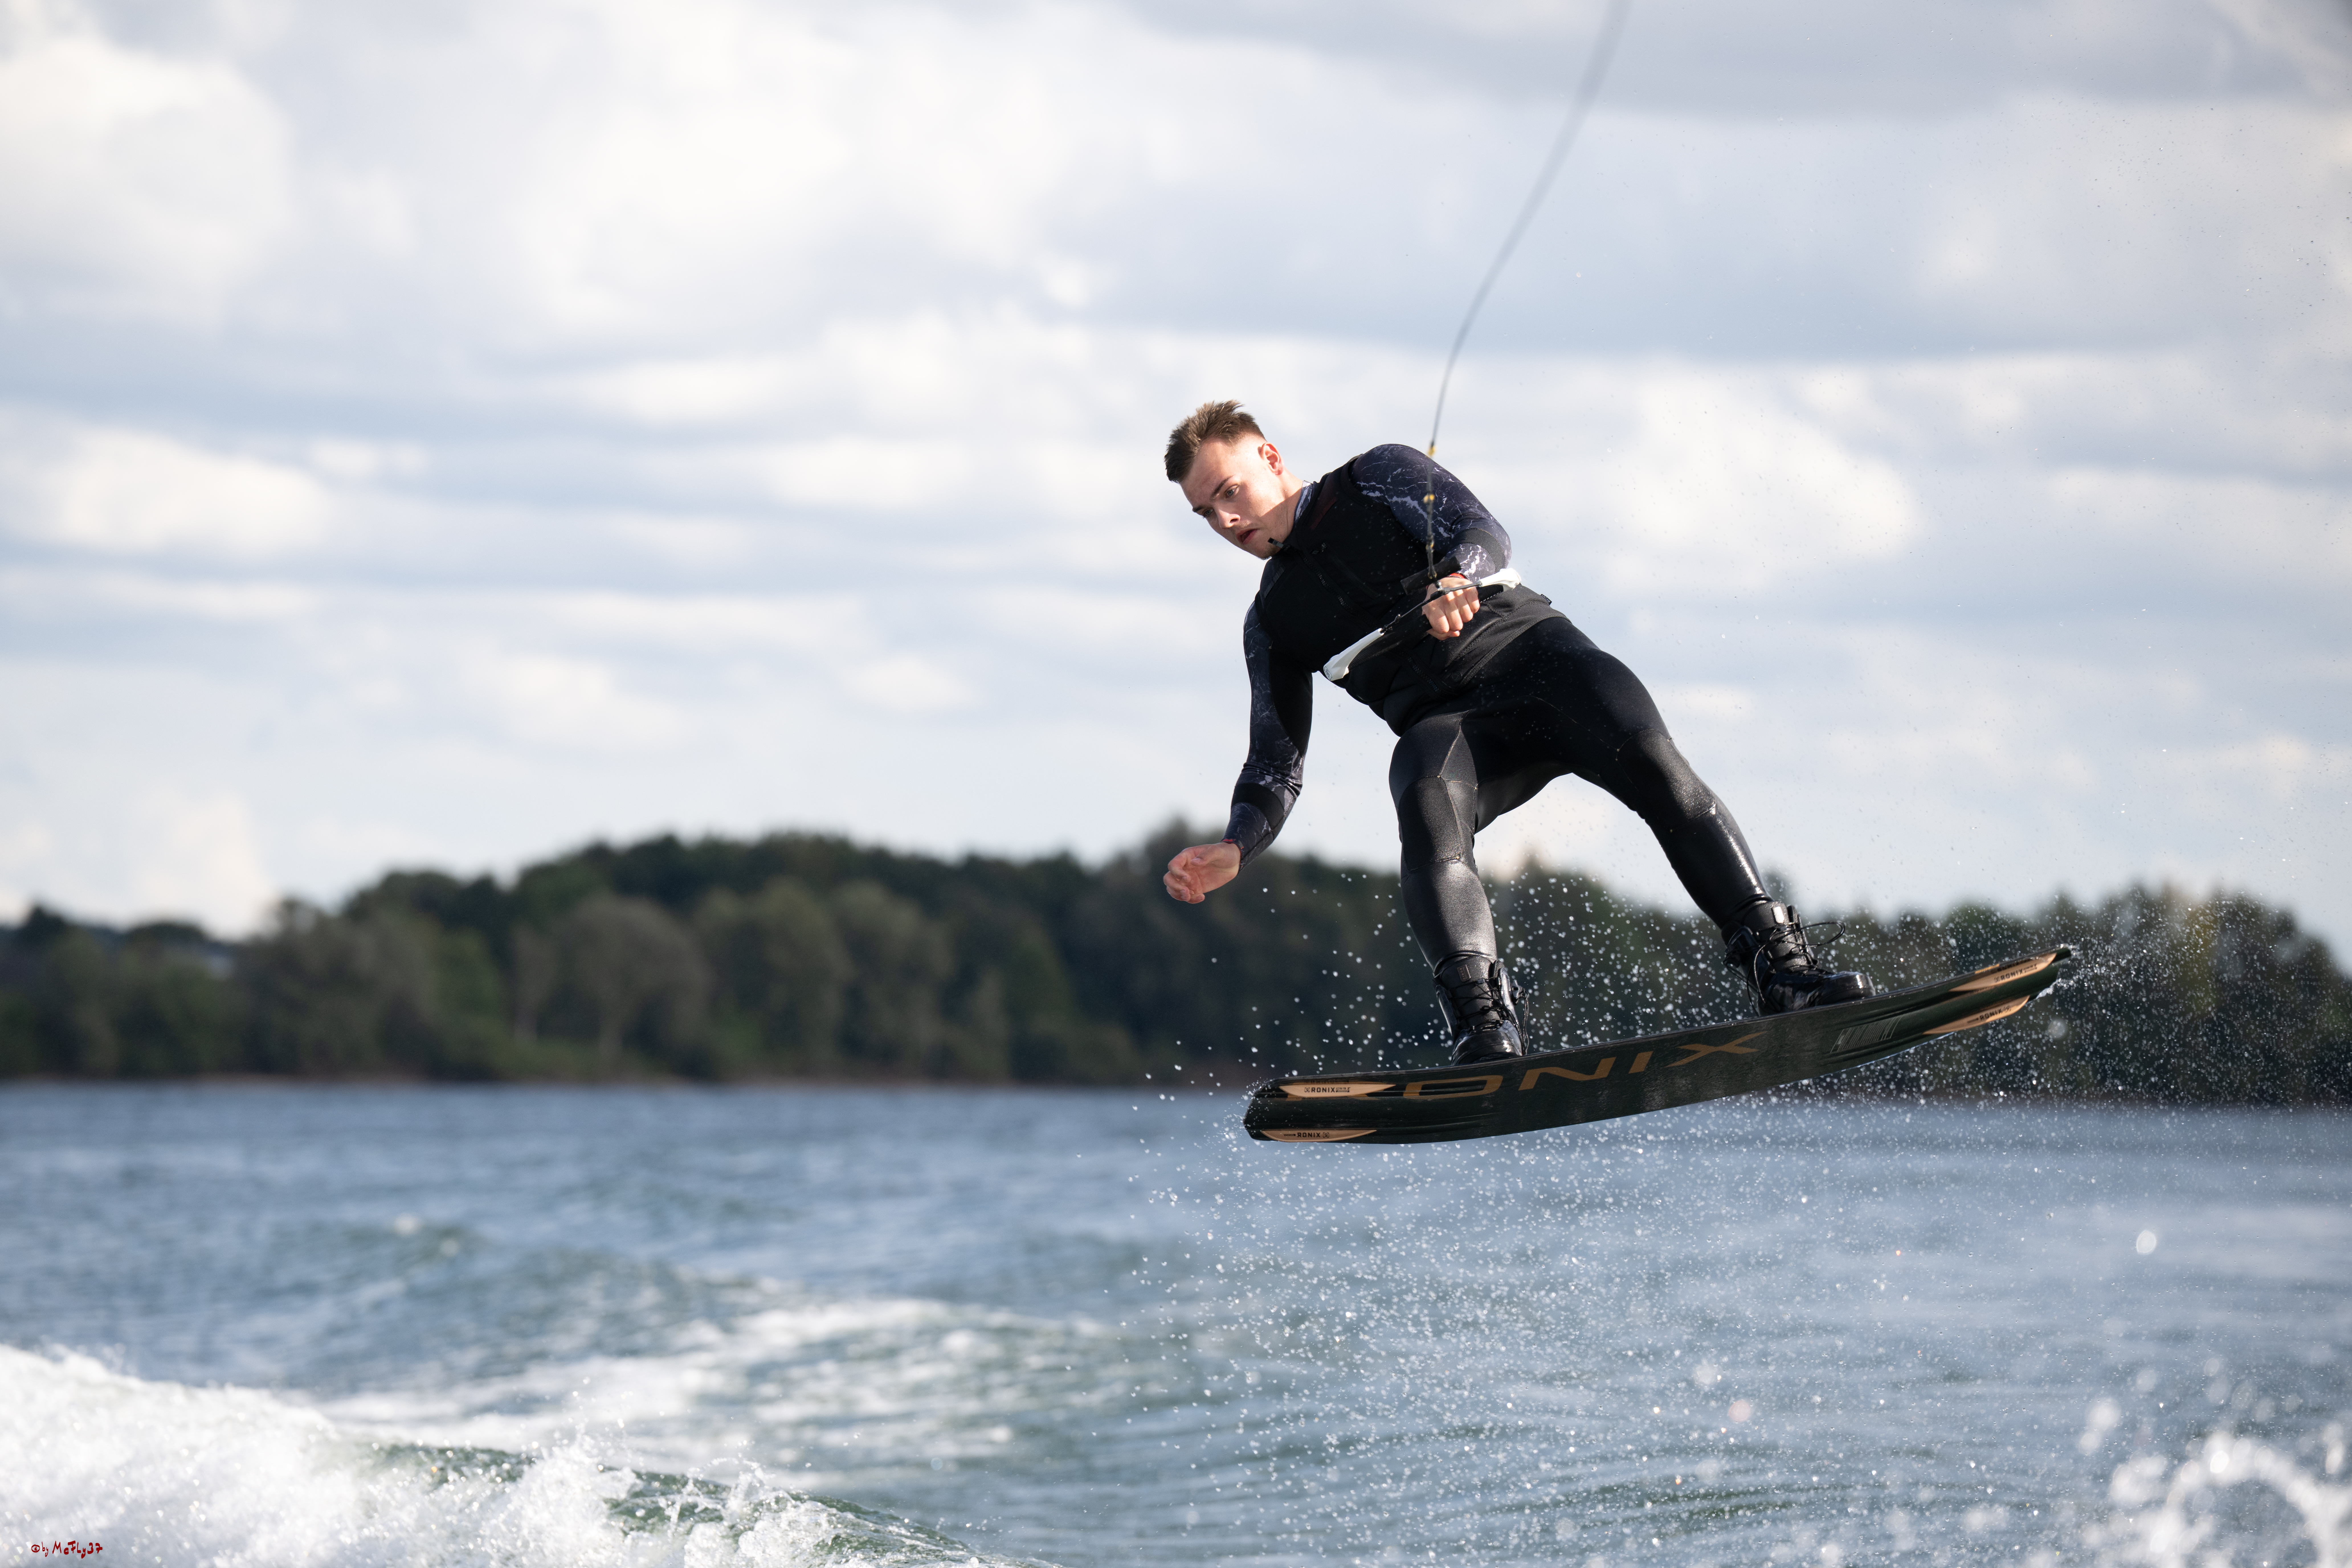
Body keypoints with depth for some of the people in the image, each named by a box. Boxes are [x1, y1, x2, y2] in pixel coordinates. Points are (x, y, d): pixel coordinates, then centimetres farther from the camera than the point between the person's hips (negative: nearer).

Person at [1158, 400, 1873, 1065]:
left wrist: (1456, 580, -28)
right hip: (1444, 724, 1)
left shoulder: (1378, 476, 13)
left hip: (1524, 648, -1)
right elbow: (1277, 766, 19)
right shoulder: (1272, 621, 23)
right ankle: (1483, 1029, -54)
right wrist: (1233, 849, -3)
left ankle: (1776, 958, -34)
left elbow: (1484, 536, -3)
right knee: (1429, 807, -34)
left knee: (1654, 764, -30)